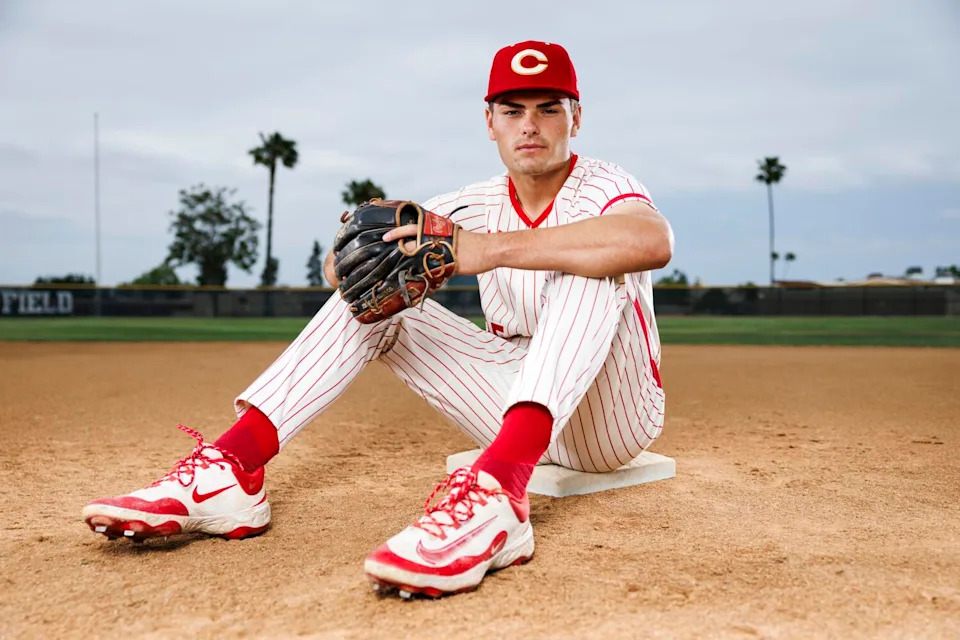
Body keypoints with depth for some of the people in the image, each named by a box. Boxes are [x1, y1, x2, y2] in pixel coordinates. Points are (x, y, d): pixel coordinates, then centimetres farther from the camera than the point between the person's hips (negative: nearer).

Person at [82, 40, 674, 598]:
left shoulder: (602, 186, -11)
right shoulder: (477, 204, 4)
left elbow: (654, 240, -39)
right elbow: (337, 266, -1)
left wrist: (492, 248, -43)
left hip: (615, 415, -4)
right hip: (518, 419, 5)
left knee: (585, 265, -32)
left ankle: (497, 494, -55)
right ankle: (231, 469, -23)